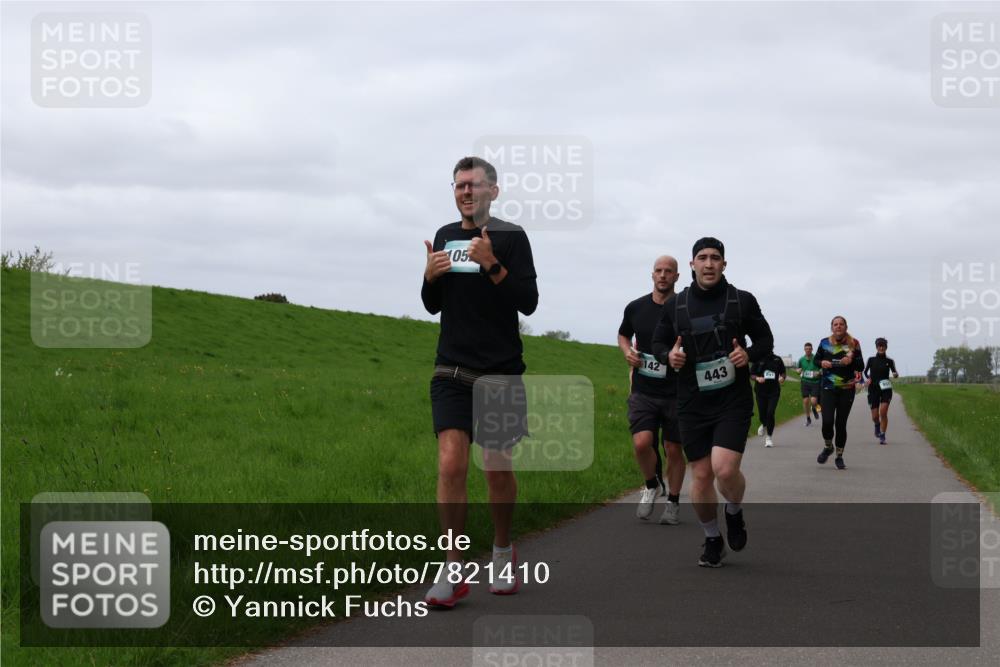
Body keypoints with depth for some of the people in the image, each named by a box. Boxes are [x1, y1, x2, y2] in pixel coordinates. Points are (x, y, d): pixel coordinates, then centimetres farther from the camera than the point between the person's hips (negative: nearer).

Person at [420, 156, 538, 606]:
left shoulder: (510, 236, -3)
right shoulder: (445, 236, 12)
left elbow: (528, 302, -11)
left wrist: (492, 265, -22)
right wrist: (429, 277, -2)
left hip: (500, 371, -3)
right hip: (451, 371, 3)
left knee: (498, 468, 6)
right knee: (451, 465, -10)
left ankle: (503, 552, 29)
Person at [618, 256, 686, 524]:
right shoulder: (636, 308, 3)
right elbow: (623, 335, 21)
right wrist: (627, 352, 0)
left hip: (676, 393, -1)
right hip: (643, 391, 1)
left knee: (673, 449, 6)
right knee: (642, 442, -16)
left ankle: (673, 502, 24)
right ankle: (651, 486, 12)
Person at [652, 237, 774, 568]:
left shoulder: (742, 301, 1)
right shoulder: (675, 305, 5)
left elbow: (766, 340, 9)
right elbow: (658, 343, 14)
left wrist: (749, 354, -13)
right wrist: (669, 355, -9)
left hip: (733, 401, -2)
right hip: (692, 404, 2)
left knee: (725, 469, -19)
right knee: (701, 476, 3)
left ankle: (734, 512, 14)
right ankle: (712, 540, 23)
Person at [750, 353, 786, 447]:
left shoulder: (777, 360, 3)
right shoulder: (758, 360, -1)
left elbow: (783, 372, 14)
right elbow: (751, 375, 2)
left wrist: (782, 378, -9)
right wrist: (757, 378, -19)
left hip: (774, 391, 0)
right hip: (761, 391, 0)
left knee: (770, 413, -14)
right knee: (762, 414, 4)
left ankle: (769, 437, -1)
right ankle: (764, 425, 43)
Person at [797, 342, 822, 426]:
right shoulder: (801, 359, 4)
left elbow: (822, 369, 0)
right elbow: (798, 369, 17)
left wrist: (818, 373, -20)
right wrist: (799, 371, -5)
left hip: (815, 382, -3)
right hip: (805, 382, 3)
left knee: (813, 401, -11)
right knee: (805, 400, -1)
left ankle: (814, 409, 26)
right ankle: (808, 418, 18)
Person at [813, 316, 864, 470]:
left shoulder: (853, 344, -2)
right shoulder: (825, 343, 2)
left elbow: (861, 366, 0)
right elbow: (816, 359, 13)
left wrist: (851, 361, -20)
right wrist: (822, 363, -10)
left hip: (847, 389, 0)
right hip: (828, 388, 0)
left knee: (841, 423, 2)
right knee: (827, 421, -12)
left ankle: (839, 456, 17)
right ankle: (828, 447, 18)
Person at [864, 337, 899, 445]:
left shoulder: (889, 361, 5)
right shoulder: (871, 360, 4)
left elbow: (894, 372, -2)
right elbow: (865, 372, 11)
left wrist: (895, 374, -25)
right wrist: (868, 378, -9)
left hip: (885, 389, -1)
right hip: (873, 389, 1)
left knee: (883, 412, -18)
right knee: (875, 416, 0)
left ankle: (882, 436, -10)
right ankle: (877, 425, 37)